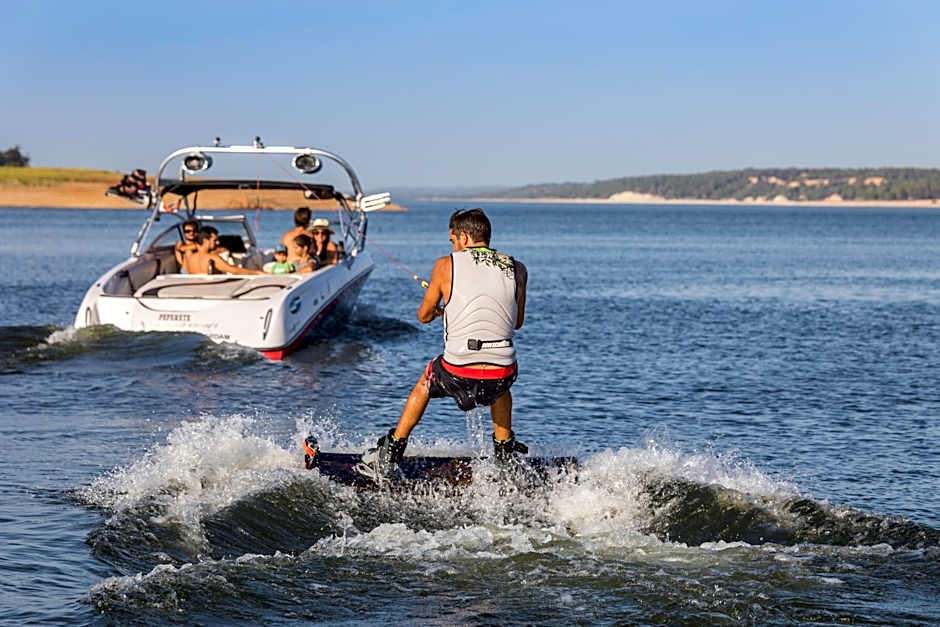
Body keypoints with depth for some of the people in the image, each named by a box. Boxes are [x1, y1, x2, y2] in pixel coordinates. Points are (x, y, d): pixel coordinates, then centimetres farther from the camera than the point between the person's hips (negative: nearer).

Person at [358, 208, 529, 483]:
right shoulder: (517, 269, 8)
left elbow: (424, 316, 16)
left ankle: (388, 458, 36)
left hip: (457, 374, -2)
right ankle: (504, 454, 41)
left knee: (423, 386, 32)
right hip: (501, 376, 2)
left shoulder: (446, 265, 3)